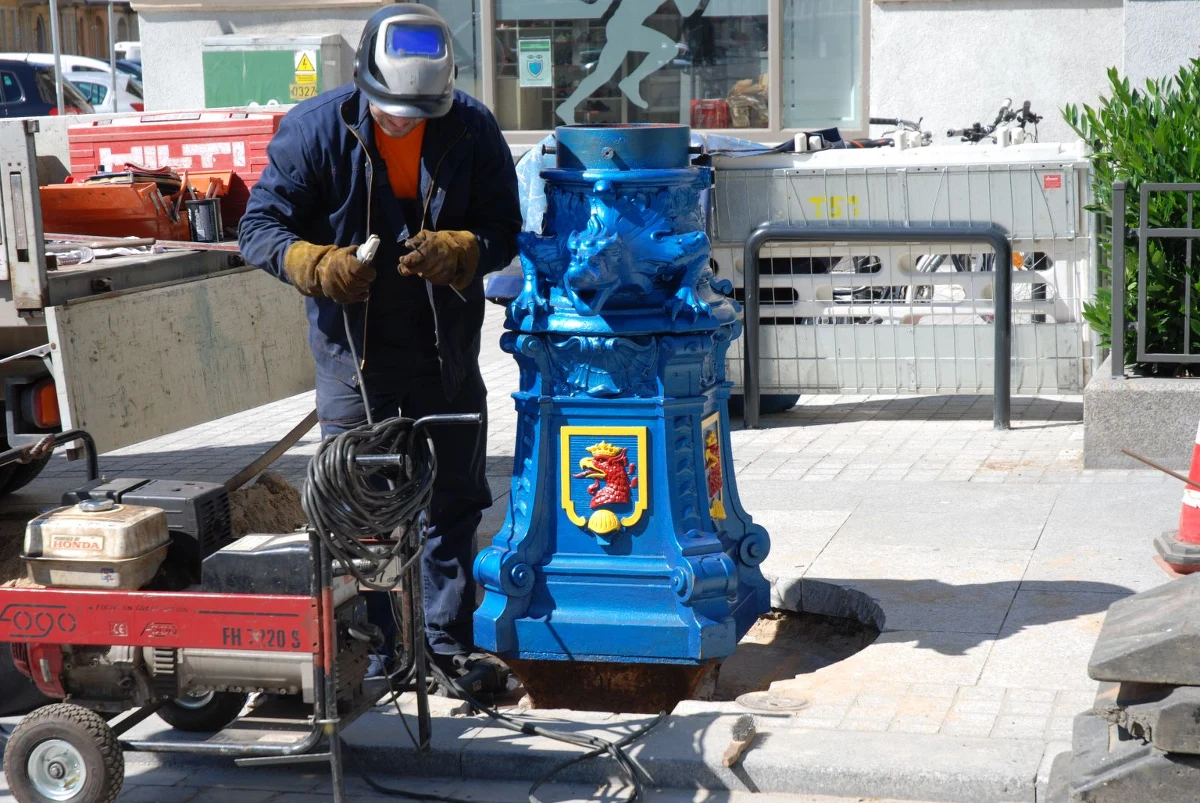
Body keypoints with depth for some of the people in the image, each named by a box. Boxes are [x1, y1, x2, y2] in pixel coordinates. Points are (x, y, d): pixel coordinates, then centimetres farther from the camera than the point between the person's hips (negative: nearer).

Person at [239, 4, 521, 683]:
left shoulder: (473, 129, -9)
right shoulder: (316, 129, -12)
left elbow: (503, 232, -7)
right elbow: (261, 227, -11)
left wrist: (453, 252, -29)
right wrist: (317, 264, -31)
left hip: (447, 352, 2)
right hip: (352, 351, -1)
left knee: (455, 500, 11)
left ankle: (448, 640, 26)